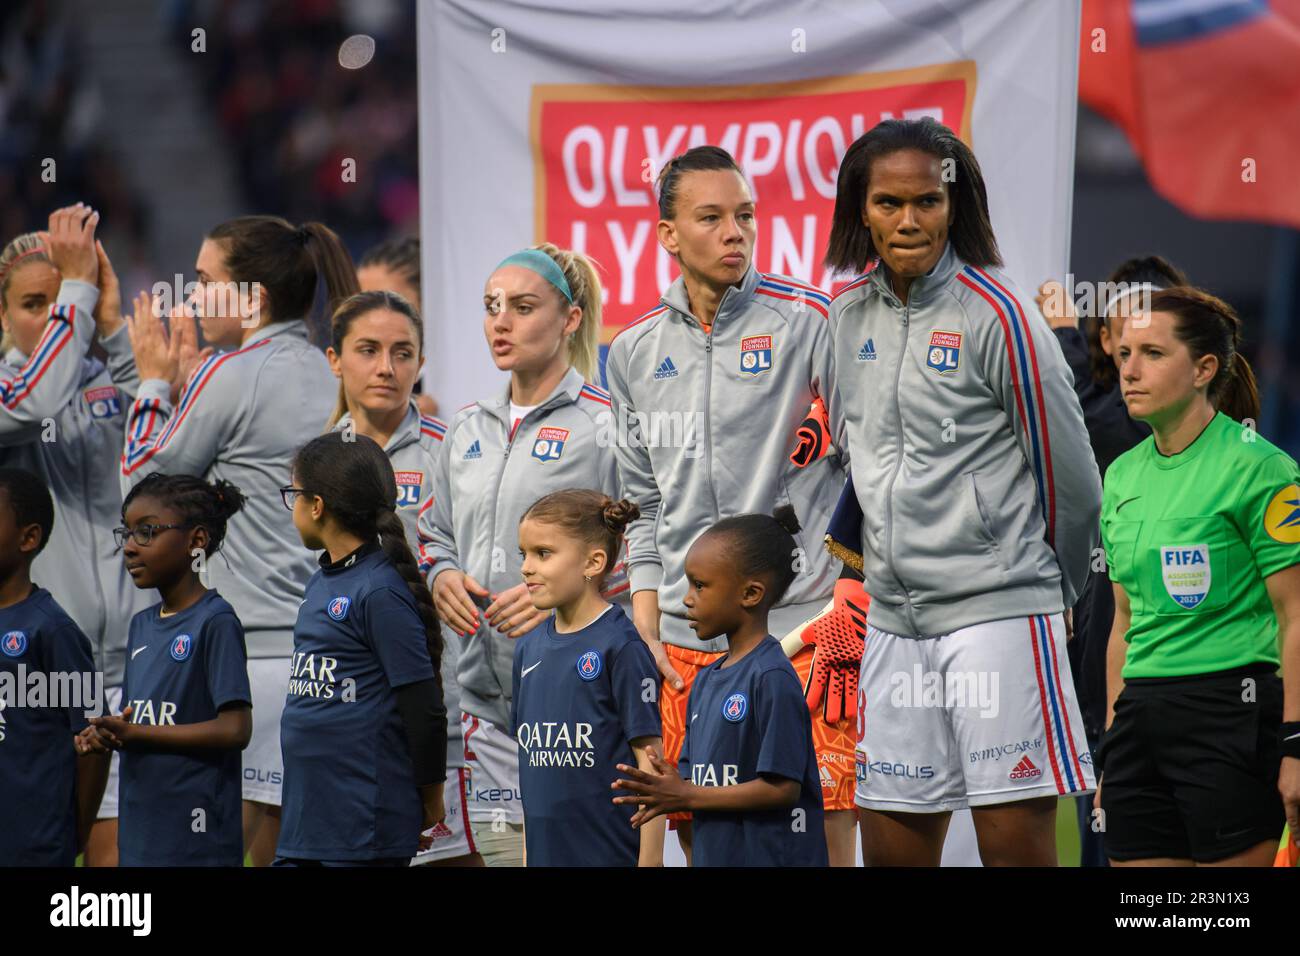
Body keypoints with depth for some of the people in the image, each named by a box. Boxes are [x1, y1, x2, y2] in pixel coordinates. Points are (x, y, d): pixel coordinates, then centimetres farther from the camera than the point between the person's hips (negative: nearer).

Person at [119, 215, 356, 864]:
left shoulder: (231, 374, -10)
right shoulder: (327, 378, 14)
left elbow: (143, 486, 0)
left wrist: (154, 384, 12)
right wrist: (187, 383, 22)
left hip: (253, 652, -8)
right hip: (323, 648, 8)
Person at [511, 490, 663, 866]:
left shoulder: (620, 645, -9)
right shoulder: (529, 647, 11)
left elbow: (648, 758, -10)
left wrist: (650, 860, -14)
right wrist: (526, 852, 15)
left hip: (613, 850, -6)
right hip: (546, 851, 6)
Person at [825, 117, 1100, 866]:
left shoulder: (995, 315, -9)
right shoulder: (852, 315, 9)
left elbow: (1070, 474, -3)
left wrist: (1046, 586, 8)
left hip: (998, 609, -6)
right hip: (895, 620, 6)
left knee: (1017, 844, -8)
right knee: (892, 845, 7)